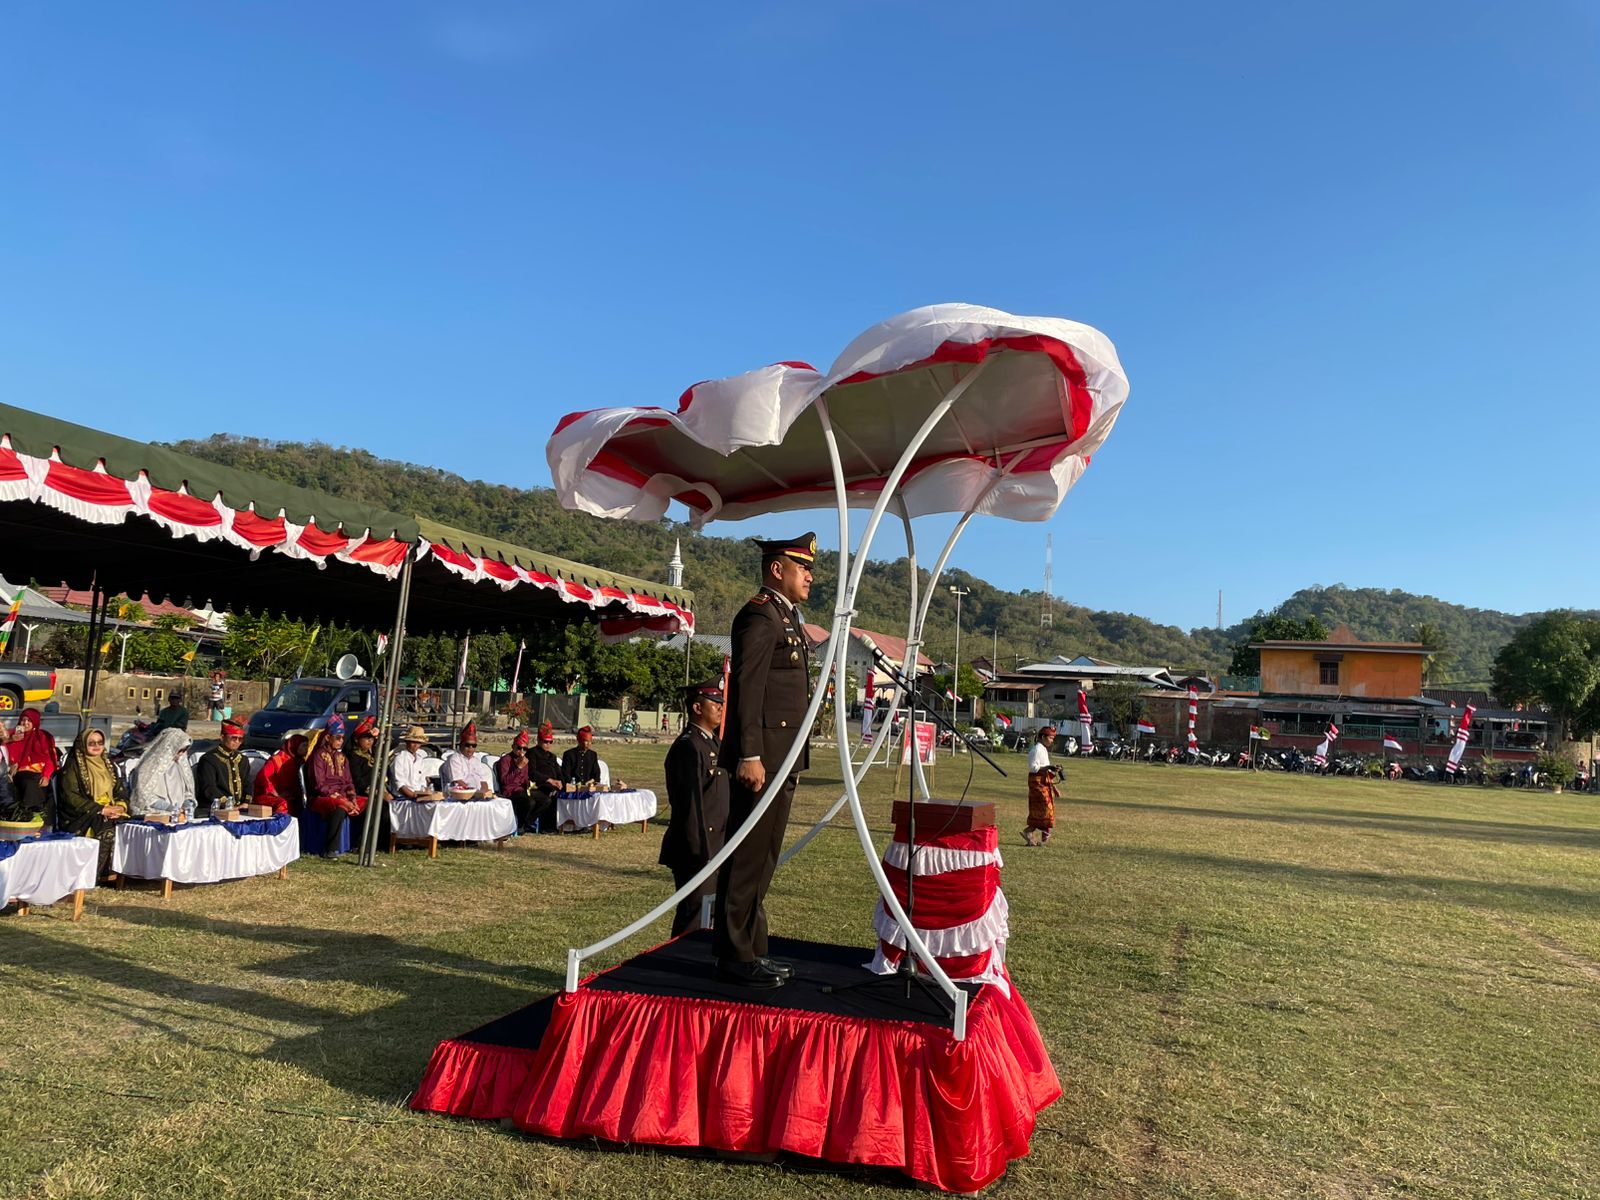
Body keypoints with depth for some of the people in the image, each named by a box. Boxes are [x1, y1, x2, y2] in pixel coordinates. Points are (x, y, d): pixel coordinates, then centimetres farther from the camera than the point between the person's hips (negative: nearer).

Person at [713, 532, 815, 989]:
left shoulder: (786, 616, 21)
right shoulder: (760, 615, -11)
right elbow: (747, 688, -18)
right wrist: (749, 756, -23)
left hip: (782, 760, 10)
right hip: (763, 758, -10)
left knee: (762, 859, 14)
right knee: (747, 857, -4)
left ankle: (752, 949, 23)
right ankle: (735, 956, 4)